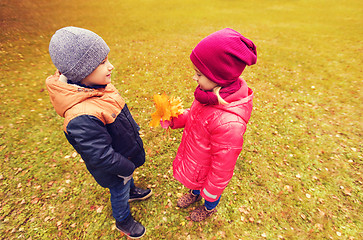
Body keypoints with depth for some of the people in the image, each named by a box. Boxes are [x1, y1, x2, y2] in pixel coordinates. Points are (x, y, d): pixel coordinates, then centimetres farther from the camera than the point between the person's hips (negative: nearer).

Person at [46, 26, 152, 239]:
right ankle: (123, 220, 52)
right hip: (113, 170, -7)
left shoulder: (97, 86, -12)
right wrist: (127, 167, -18)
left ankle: (131, 191, 66)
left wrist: (134, 130, 16)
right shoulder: (83, 118, -41)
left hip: (126, 153, 7)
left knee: (127, 180, 34)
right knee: (119, 191, 22)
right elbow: (101, 156, -33)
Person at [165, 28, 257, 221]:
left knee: (210, 192, 30)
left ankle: (209, 207, 65)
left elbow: (222, 167, -28)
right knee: (195, 181, 37)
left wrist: (211, 191, -12)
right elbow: (194, 115, 2)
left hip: (206, 170, -6)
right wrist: (174, 120, -15)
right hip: (193, 158, 6)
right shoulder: (211, 93, -18)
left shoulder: (229, 123, -42)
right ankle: (195, 194, 71)